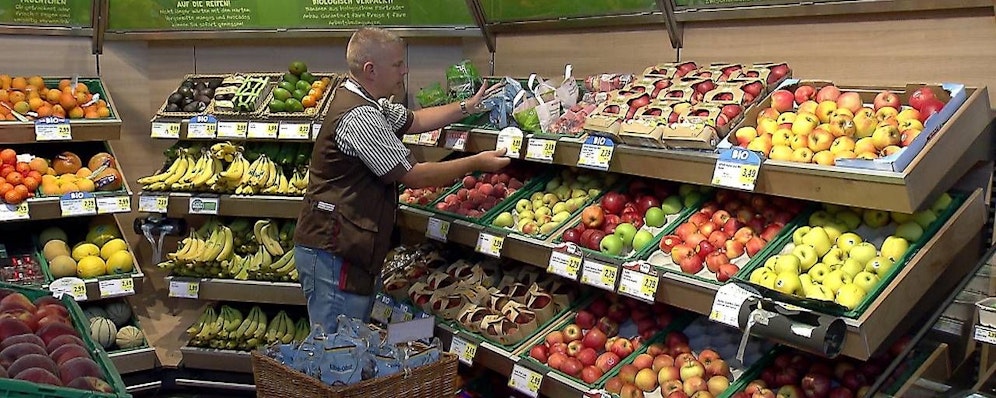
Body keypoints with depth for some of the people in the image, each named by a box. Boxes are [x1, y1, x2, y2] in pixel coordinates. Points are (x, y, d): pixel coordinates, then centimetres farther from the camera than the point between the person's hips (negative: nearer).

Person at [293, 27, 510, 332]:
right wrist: (476, 163, -9)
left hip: (345, 247, 11)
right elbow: (413, 175, -18)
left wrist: (469, 107, 16)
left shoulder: (360, 100, 12)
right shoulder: (359, 118, -21)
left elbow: (414, 120, 24)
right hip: (333, 252, -11)